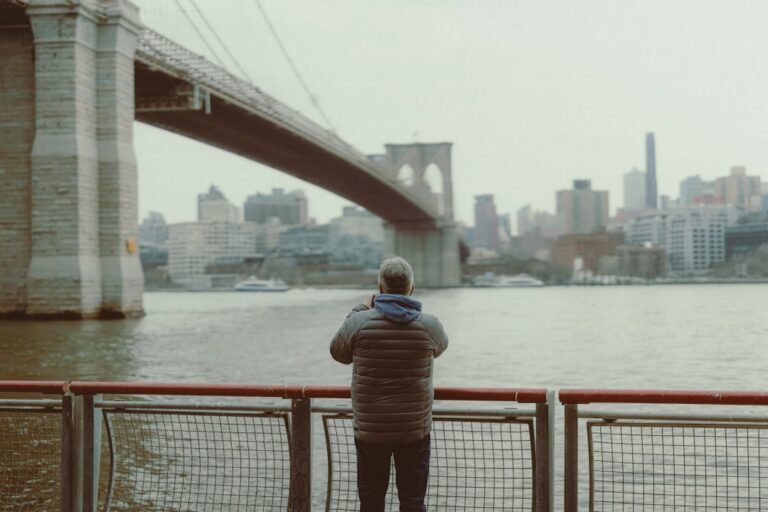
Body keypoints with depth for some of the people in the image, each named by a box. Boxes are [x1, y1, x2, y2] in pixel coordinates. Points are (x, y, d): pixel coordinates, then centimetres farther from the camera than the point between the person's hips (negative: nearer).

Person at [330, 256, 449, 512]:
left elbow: (338, 352, 9)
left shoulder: (359, 322, -11)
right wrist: (410, 309, 20)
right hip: (415, 431, 0)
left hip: (370, 431, 0)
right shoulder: (429, 325, -7)